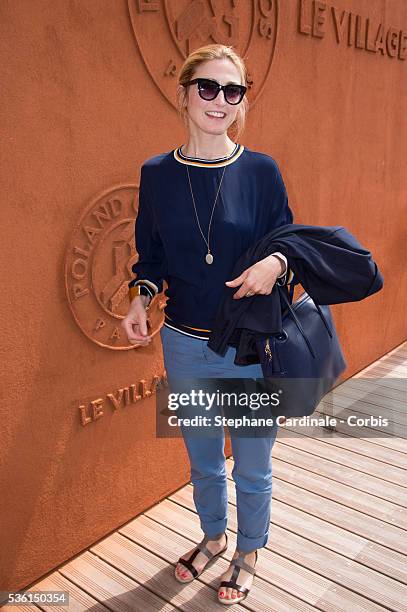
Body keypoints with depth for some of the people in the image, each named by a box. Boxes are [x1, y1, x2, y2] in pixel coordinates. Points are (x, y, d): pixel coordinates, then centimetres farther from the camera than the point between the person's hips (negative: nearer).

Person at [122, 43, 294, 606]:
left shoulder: (261, 171, -8)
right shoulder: (156, 174, -2)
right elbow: (151, 256, 7)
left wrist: (276, 263, -23)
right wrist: (141, 298, -12)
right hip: (184, 347, 2)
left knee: (252, 469, 16)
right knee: (203, 463, 22)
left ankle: (248, 552, 45)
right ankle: (214, 536, 52)